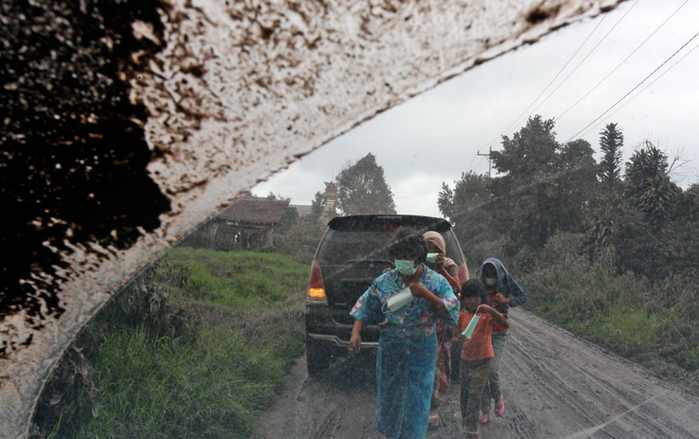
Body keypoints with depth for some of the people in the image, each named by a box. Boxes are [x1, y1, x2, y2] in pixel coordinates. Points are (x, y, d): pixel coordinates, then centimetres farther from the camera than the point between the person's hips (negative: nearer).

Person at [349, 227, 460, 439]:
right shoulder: (385, 281, -1)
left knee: (417, 396, 8)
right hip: (390, 350, 2)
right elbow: (365, 307, 3)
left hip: (422, 352, -1)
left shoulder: (436, 282, -6)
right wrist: (356, 332, -8)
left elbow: (452, 313, -13)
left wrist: (426, 294, -23)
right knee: (390, 394, 14)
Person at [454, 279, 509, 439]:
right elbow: (455, 336, 1)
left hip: (482, 361, -5)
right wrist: (459, 339, -23)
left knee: (474, 395, -10)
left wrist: (491, 310, -42)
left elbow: (505, 322, -26)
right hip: (466, 359, 5)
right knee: (464, 395, 12)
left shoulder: (487, 313, -10)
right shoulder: (462, 315, 1)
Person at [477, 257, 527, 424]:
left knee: (492, 369, -16)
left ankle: (498, 397, 15)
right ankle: (485, 411, 11)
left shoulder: (506, 282, -3)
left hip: (499, 334, -2)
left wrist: (506, 300, -17)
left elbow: (523, 297, -1)